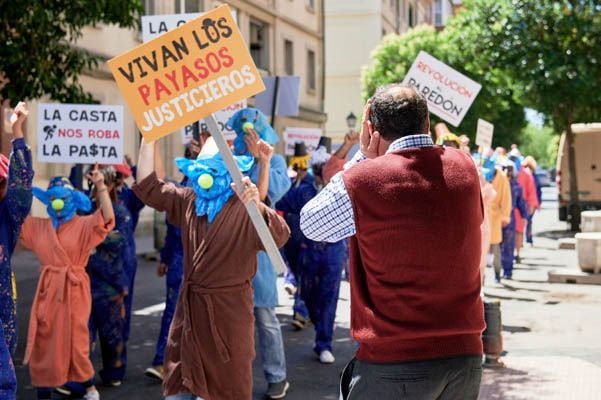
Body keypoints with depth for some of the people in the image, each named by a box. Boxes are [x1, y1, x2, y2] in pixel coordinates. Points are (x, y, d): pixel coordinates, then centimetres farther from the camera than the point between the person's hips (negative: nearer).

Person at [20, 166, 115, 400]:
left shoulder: (84, 225, -6)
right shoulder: (40, 226, 10)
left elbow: (107, 217, -22)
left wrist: (100, 185, -32)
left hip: (73, 291, -5)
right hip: (47, 291, 5)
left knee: (73, 342, 2)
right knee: (42, 344, 6)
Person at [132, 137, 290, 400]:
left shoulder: (244, 207, -16)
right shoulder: (189, 200, 6)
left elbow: (279, 236, -32)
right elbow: (148, 187, 7)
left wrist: (257, 206, -52)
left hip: (228, 307, -6)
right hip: (190, 304, 6)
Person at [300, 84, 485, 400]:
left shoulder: (364, 180, -13)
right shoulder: (464, 167, 1)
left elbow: (310, 224, 4)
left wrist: (363, 157, 4)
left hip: (393, 363, -5)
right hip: (466, 354, 5)